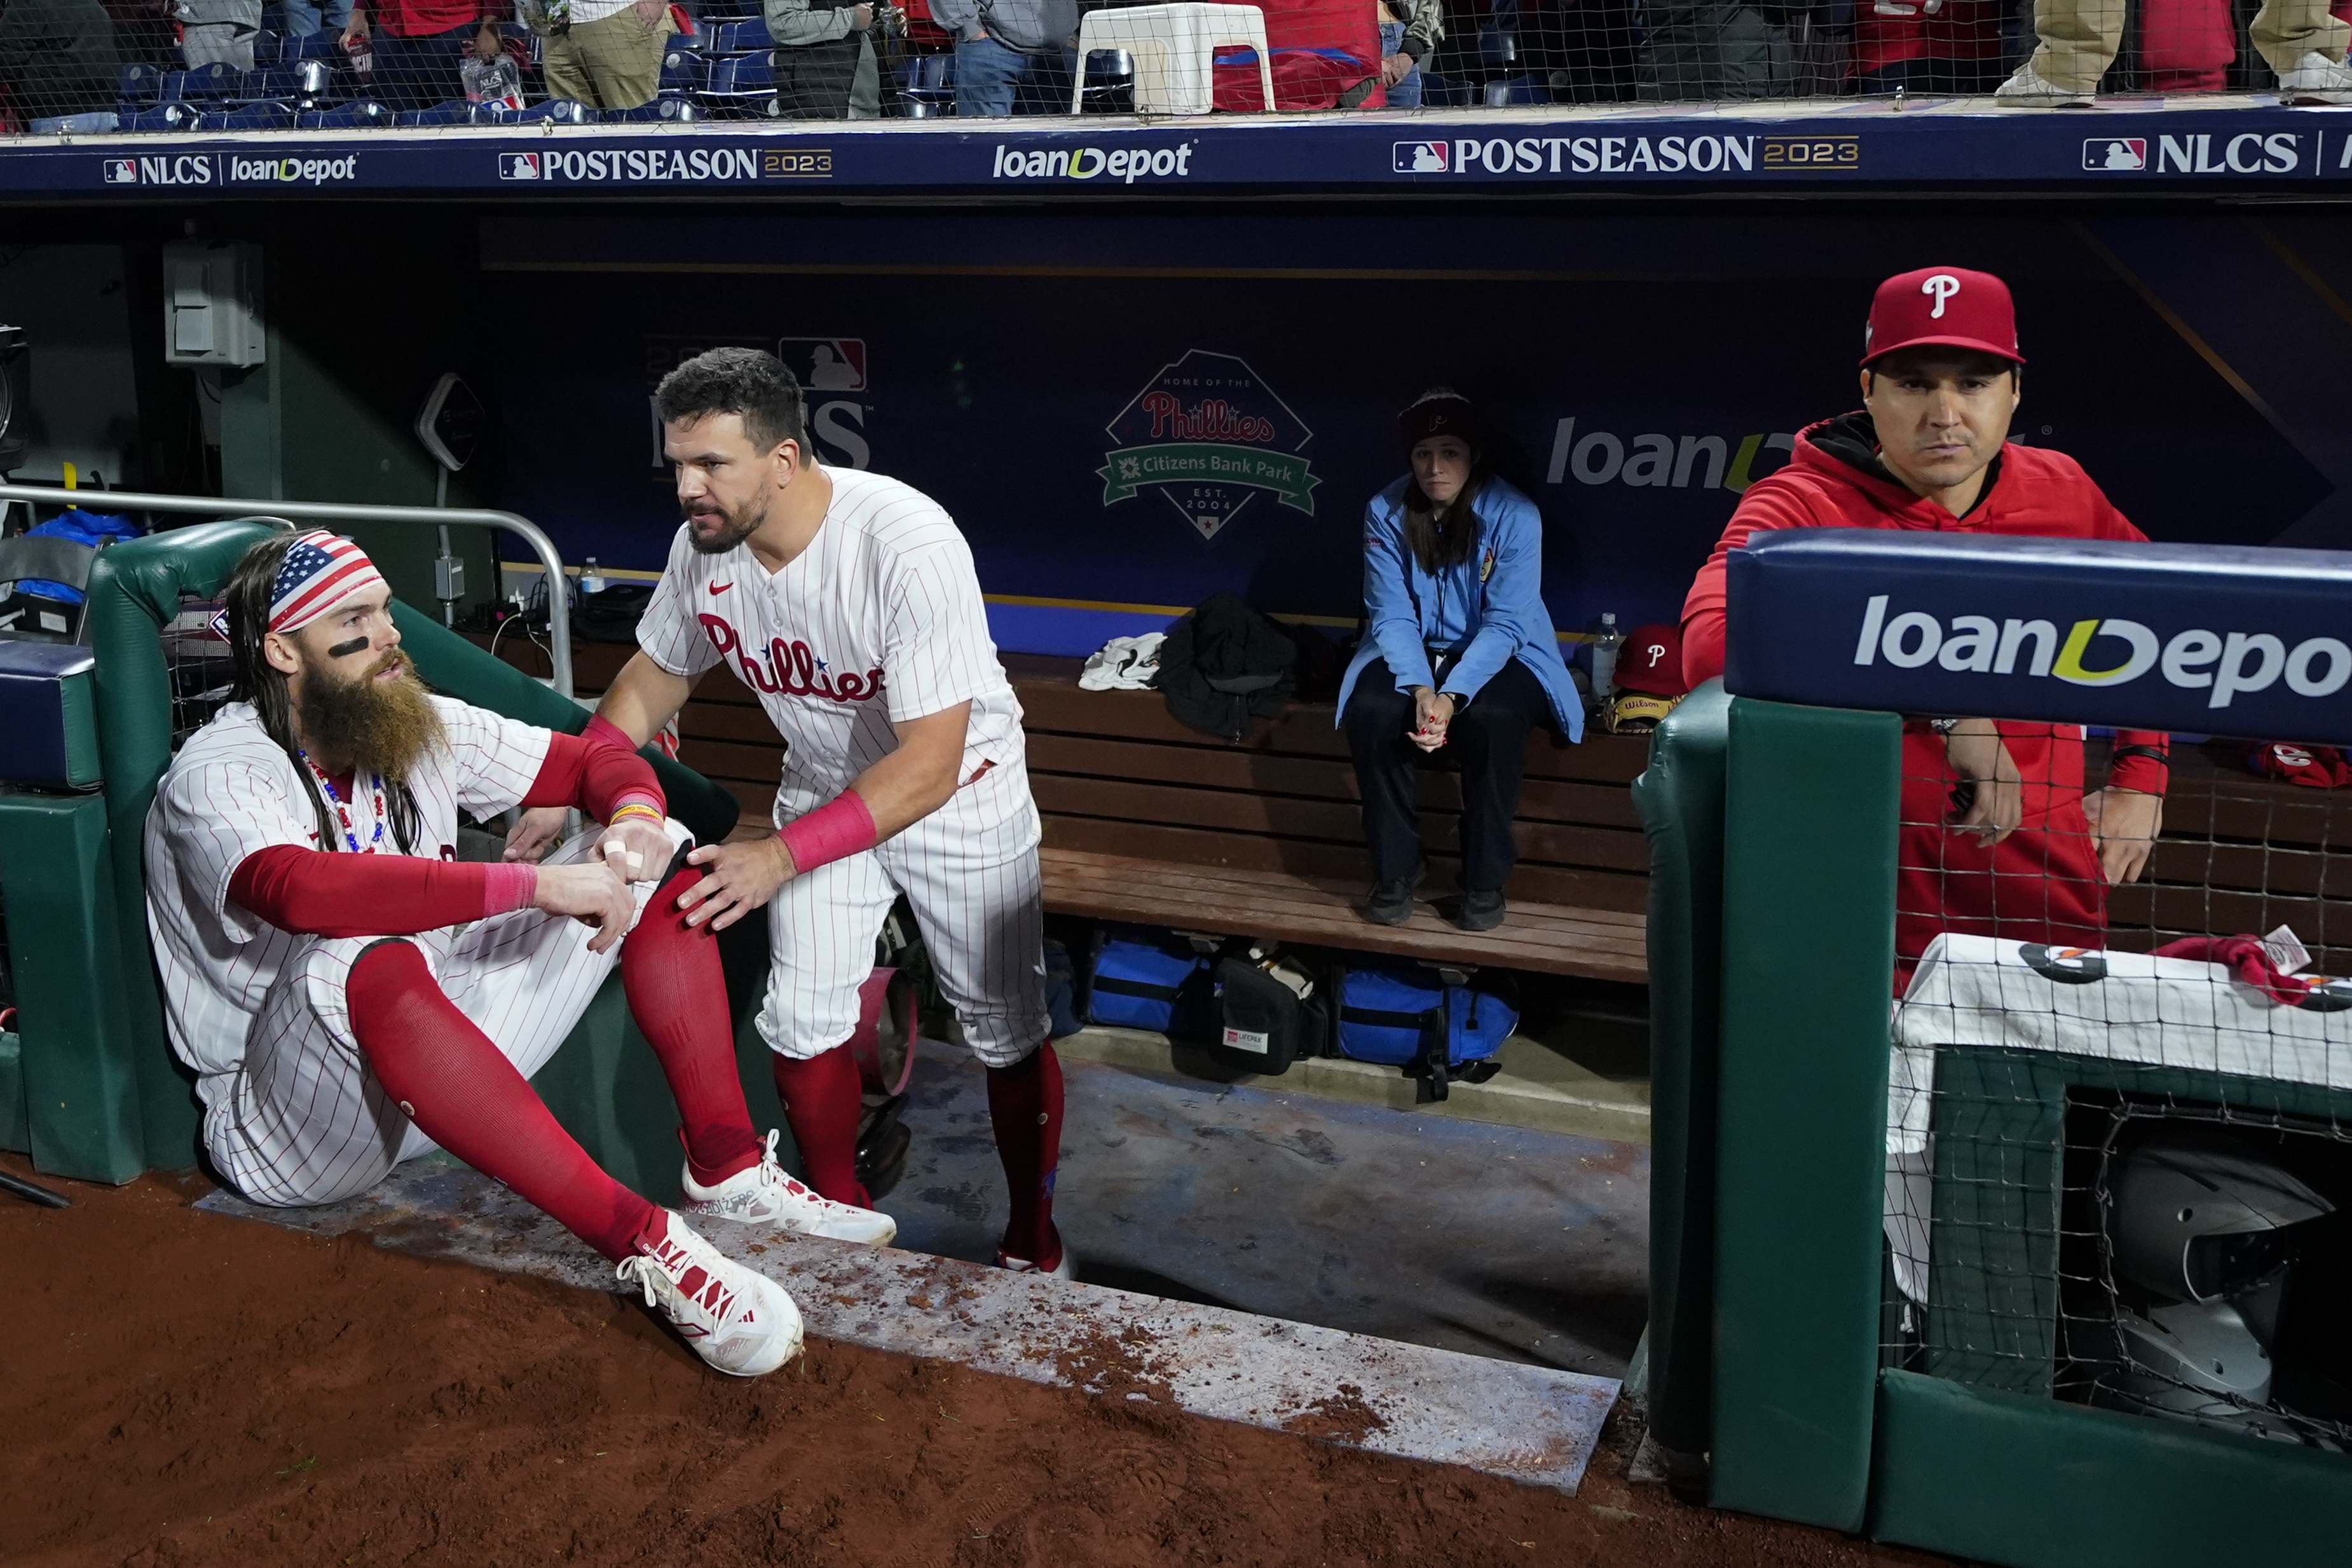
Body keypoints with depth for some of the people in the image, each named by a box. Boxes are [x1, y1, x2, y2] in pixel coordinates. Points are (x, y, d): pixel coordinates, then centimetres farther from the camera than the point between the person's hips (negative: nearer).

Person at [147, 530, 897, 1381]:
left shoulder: (420, 726, 3)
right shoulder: (216, 777, -18)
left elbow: (596, 759, 7)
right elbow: (303, 891, -40)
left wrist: (635, 815, -18)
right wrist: (535, 885, -43)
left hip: (445, 1042, 7)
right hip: (286, 1121, -7)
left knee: (650, 868, -1)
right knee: (369, 963, -42)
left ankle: (725, 1169, -11)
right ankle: (643, 1241, -40)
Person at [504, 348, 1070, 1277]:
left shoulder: (907, 545, -36)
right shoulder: (703, 546, -17)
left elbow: (929, 766, -37)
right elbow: (655, 676, 3)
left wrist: (781, 856, -44)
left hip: (958, 793, -4)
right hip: (825, 785, 5)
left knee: (1006, 1033, 6)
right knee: (802, 1024, 0)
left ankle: (1033, 1236, 28)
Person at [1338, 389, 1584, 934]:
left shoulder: (1514, 516, -16)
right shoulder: (1386, 513, -9)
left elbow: (1504, 623, -18)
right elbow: (1392, 616, -11)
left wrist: (1453, 696, -30)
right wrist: (1421, 689, -28)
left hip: (1495, 653, -2)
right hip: (1412, 651, 2)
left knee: (1494, 719, -34)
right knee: (1370, 713, -28)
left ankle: (1485, 878, -15)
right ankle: (1395, 868, -10)